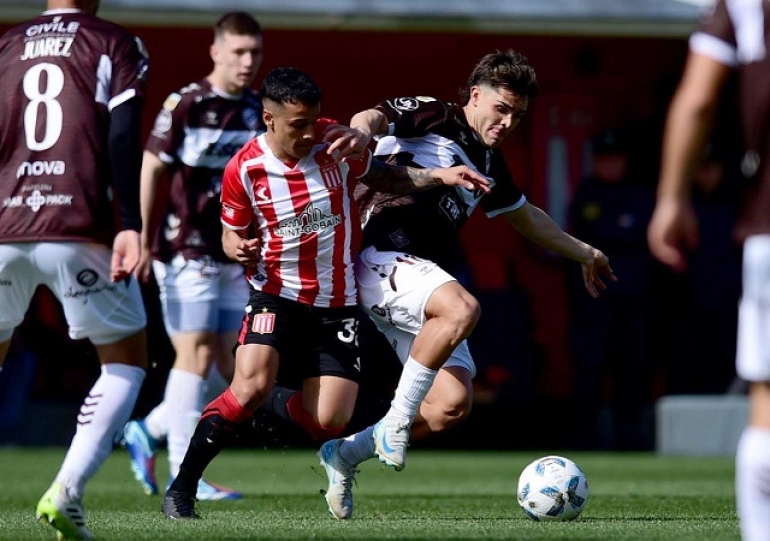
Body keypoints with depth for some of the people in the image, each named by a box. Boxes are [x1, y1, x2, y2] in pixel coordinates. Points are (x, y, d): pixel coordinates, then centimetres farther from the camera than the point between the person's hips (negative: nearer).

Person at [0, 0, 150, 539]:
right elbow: (122, 140, -6)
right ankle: (67, 490, -6)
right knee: (127, 360, 12)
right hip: (79, 231, -3)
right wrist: (130, 226, -12)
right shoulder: (115, 45, 6)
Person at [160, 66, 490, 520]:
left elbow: (384, 179, 10)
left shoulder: (336, 144, -7)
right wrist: (238, 249, -19)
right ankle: (182, 489, -16)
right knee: (251, 386, -27)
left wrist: (439, 176, -5)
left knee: (329, 423, -6)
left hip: (336, 303, 2)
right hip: (277, 295, -2)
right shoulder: (243, 169, -9)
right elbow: (232, 232, 6)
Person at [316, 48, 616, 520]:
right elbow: (375, 117, -18)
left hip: (424, 277, 8)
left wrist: (583, 253, 48)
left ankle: (346, 453, 12)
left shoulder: (489, 161, 23)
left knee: (453, 404, -6)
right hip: (382, 258, -8)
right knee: (462, 308, -37)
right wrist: (361, 132, -42)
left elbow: (525, 216, 40)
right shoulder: (433, 118, 0)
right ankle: (397, 419, -21)